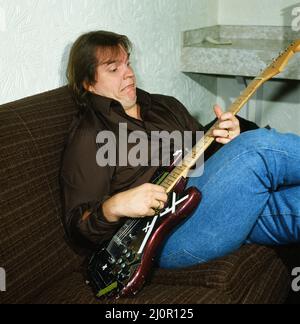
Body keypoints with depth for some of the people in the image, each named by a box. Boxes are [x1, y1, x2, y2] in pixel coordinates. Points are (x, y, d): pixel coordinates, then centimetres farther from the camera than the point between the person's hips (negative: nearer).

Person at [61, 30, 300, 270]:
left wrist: (230, 146, 4)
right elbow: (77, 226, -2)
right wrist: (114, 207, -23)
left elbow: (205, 151, 27)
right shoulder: (89, 136, 2)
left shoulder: (166, 105, 22)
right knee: (261, 145, -27)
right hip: (167, 235, -7)